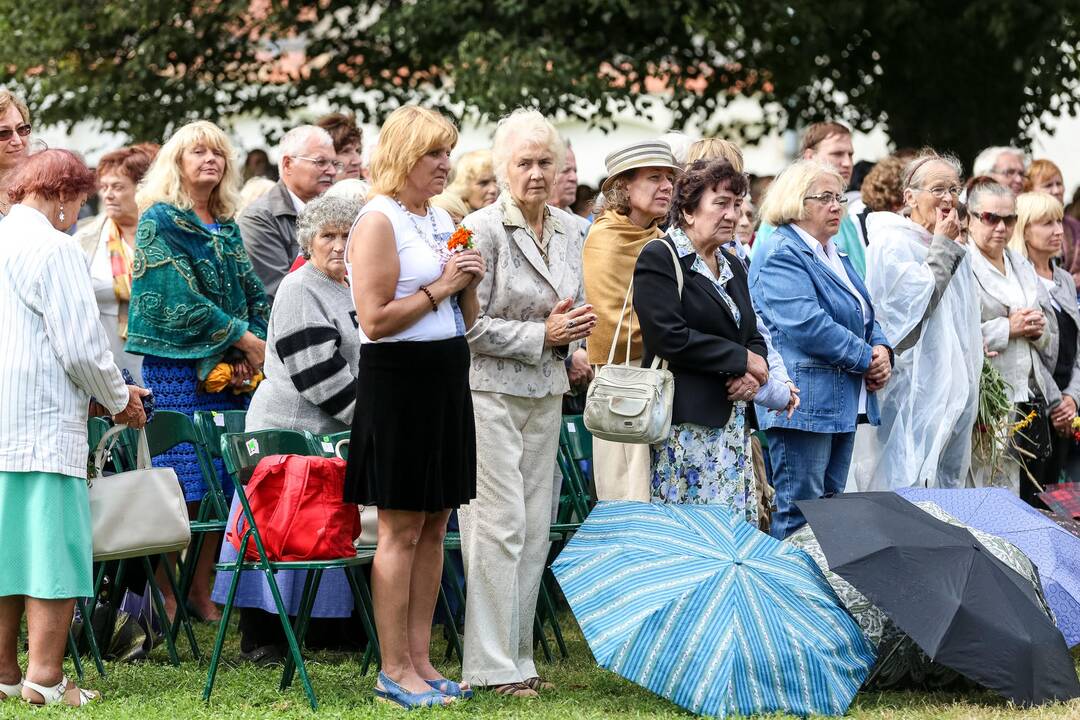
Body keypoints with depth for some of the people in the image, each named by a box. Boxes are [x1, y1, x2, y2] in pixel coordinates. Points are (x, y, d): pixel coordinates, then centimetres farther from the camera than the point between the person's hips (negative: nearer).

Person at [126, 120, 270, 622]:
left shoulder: (227, 227, 17)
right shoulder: (161, 222, -4)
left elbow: (254, 294, 14)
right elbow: (182, 301, -13)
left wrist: (246, 356, -4)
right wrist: (247, 341, -11)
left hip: (229, 371, 6)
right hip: (176, 368, -6)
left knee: (221, 486, 3)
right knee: (181, 488, -8)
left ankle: (201, 592, 11)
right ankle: (163, 596, -2)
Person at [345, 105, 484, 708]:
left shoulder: (443, 221, 16)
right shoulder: (378, 222, -10)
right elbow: (375, 320, -16)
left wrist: (470, 285, 3)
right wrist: (440, 287, -13)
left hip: (447, 379, 8)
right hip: (398, 380, -8)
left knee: (435, 526, 8)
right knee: (401, 529, -5)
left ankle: (421, 660, 14)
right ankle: (394, 671, 0)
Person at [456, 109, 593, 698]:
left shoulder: (569, 230, 10)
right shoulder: (483, 230, -11)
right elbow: (470, 326, -13)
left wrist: (572, 329, 0)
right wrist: (542, 334, -15)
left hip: (545, 392, 7)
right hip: (490, 390, -7)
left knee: (535, 529, 8)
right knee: (499, 525, -8)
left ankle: (517, 656, 15)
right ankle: (490, 665, -3)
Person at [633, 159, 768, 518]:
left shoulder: (732, 266, 19)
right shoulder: (659, 259, -6)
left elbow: (753, 335, 21)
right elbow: (669, 337, -17)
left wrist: (754, 373, -3)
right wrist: (741, 359, -10)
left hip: (734, 419, 8)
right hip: (686, 423, -8)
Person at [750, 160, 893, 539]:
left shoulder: (836, 258, 20)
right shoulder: (781, 258, -11)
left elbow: (866, 318, 23)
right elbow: (807, 324, -22)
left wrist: (882, 350, 0)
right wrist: (866, 358, -15)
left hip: (843, 405, 10)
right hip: (804, 404, -10)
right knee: (799, 517, -8)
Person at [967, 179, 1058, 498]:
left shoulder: (1023, 266, 19)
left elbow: (1052, 335, 22)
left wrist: (1038, 330, -1)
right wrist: (1007, 329, -14)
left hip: (1033, 399, 8)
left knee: (1028, 498, 7)